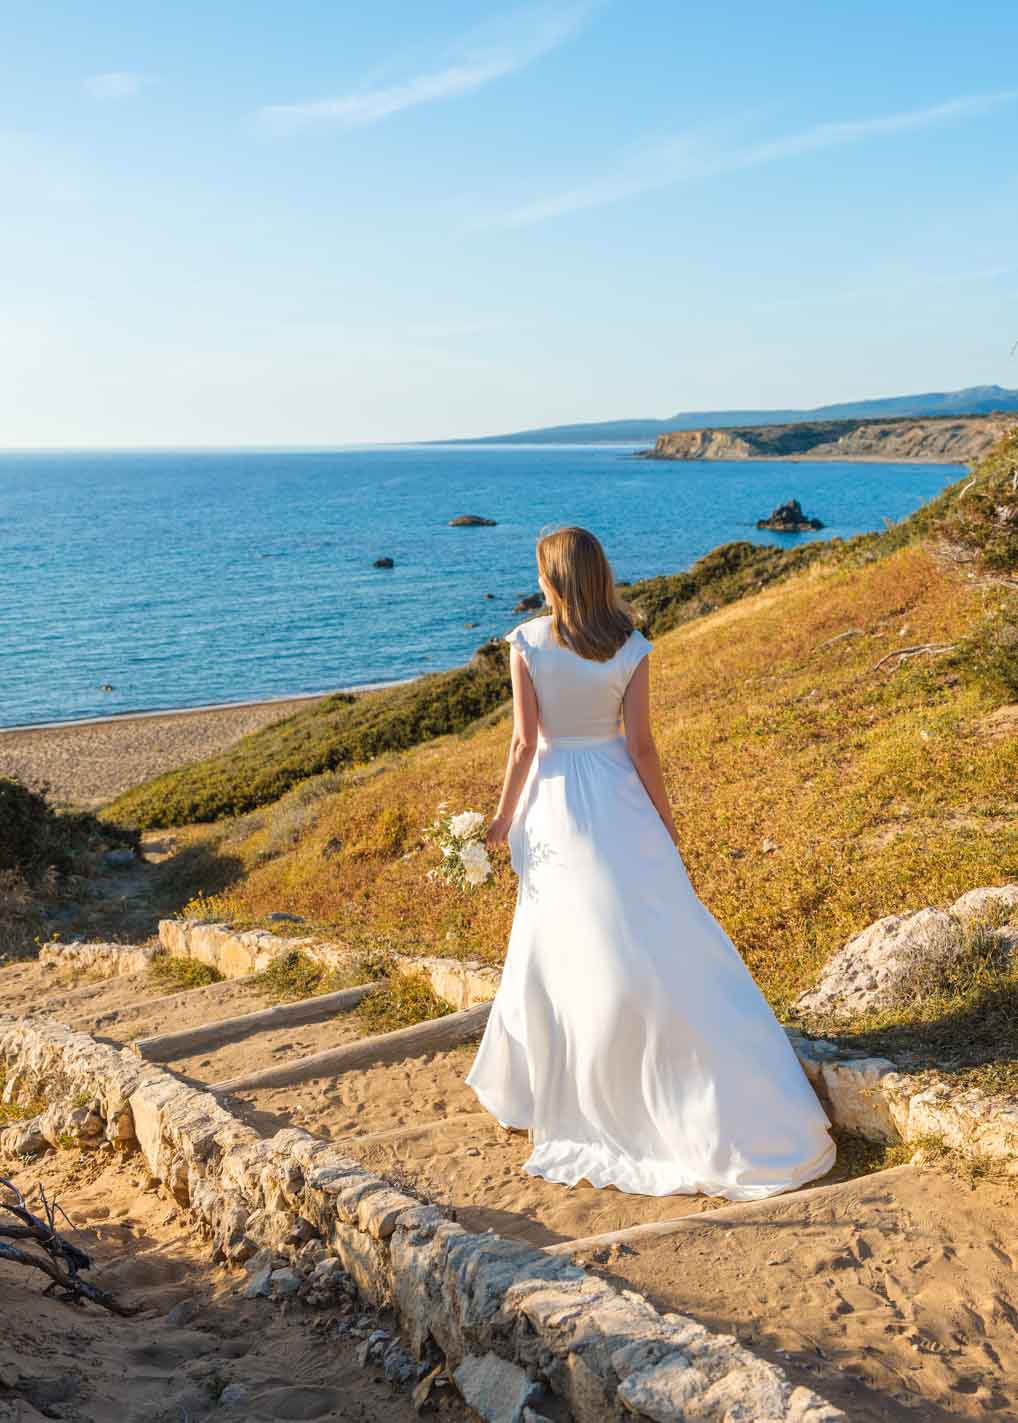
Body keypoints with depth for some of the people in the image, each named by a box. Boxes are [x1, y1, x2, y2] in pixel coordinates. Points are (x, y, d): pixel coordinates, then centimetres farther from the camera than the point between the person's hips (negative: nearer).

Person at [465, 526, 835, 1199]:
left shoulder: (527, 644, -9)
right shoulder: (631, 649, -6)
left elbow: (525, 742, -8)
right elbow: (640, 745, -5)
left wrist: (504, 817, 3)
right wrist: (667, 822, 5)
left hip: (554, 802, 0)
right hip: (618, 798, 0)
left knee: (557, 949, 13)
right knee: (663, 944, 5)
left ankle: (540, 1091, 27)